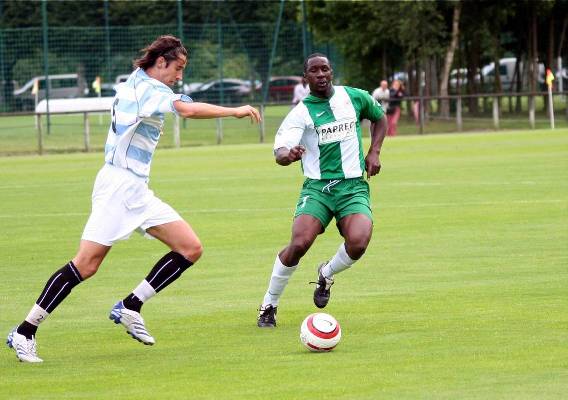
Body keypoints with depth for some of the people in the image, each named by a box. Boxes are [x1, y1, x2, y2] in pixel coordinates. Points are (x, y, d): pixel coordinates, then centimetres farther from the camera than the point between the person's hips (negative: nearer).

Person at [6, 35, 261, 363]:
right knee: (86, 264, -14)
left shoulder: (134, 84, 17)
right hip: (119, 184, -10)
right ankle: (25, 332, -8)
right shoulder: (147, 88, -12)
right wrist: (235, 111, -22)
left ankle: (130, 307, 5)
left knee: (191, 249, 1)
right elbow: (188, 110, -27)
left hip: (138, 192, 10)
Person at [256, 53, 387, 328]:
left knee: (358, 243, -25)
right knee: (300, 243, -24)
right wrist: (287, 154, -41)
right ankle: (268, 306, -3)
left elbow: (379, 118, 28)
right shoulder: (301, 112, -2)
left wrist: (374, 152, 12)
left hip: (354, 187, 2)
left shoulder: (354, 97, 7)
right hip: (317, 187, -2)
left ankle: (326, 275, 11)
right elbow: (279, 153, -15)